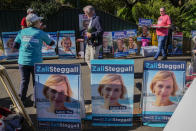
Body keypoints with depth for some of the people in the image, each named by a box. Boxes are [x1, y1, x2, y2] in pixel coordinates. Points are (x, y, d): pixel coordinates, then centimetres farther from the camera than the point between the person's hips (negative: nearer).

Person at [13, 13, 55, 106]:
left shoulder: (22, 32, 4)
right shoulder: (41, 33, -2)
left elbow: (15, 45, 3)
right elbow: (51, 43, 9)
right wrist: (53, 41, 30)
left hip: (23, 61, 2)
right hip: (35, 61, -2)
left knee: (24, 81, 12)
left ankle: (21, 101, 15)